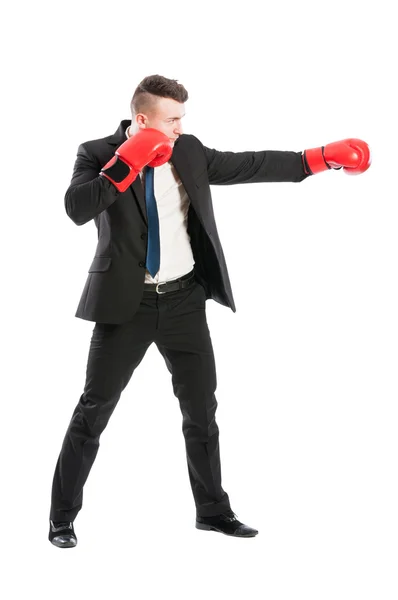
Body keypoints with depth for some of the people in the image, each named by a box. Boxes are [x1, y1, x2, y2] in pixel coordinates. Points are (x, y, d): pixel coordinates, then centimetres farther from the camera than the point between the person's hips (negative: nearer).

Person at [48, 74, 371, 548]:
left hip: (183, 299, 4)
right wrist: (125, 165, -24)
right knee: (94, 408, 1)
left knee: (201, 408, 10)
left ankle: (212, 510, 25)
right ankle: (63, 517, 13)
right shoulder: (98, 154, -7)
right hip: (127, 301, -4)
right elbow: (77, 209, -22)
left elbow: (249, 165, 8)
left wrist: (323, 157, 6)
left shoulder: (189, 152, 5)